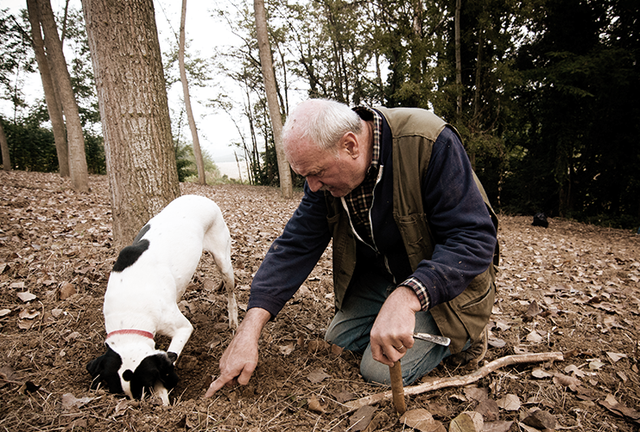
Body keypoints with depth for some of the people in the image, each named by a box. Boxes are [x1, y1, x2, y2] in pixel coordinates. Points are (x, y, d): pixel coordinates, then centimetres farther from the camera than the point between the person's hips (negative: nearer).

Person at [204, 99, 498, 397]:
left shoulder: (430, 143, -29)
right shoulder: (326, 164, -11)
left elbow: (474, 238, -30)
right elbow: (296, 245, -13)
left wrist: (407, 296, -45)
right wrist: (250, 327, -21)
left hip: (446, 280, -6)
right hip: (379, 274, 6)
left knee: (382, 371, -15)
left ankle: (461, 332, 8)